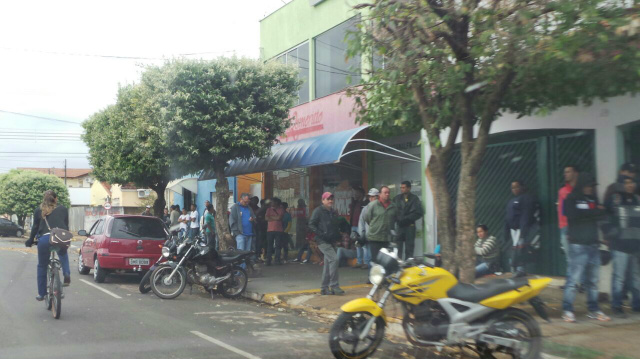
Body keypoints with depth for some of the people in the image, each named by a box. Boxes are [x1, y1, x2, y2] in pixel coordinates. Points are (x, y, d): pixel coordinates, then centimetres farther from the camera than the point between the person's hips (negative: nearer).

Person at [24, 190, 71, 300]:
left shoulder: (38, 211, 14)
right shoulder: (63, 209, 16)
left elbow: (35, 227, 11)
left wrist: (30, 240, 22)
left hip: (44, 239, -1)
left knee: (42, 266, 14)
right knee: (63, 255, 34)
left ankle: (41, 294, 17)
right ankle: (67, 275, 11)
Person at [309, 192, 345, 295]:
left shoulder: (334, 212, 17)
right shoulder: (318, 211, -5)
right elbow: (311, 225, -10)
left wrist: (338, 235, 10)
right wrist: (321, 234, -19)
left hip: (332, 242, 8)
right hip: (323, 242, -8)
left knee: (328, 264, 9)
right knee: (334, 258, -20)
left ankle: (324, 288, 15)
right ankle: (334, 285, -15)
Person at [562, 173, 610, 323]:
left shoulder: (593, 199, 17)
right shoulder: (571, 199, -1)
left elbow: (602, 213, 7)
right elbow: (573, 215, -17)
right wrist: (594, 212, -8)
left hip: (593, 244, 6)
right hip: (578, 244, -6)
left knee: (593, 279, 8)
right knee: (574, 278, -7)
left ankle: (593, 309, 17)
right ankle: (567, 309, -1)